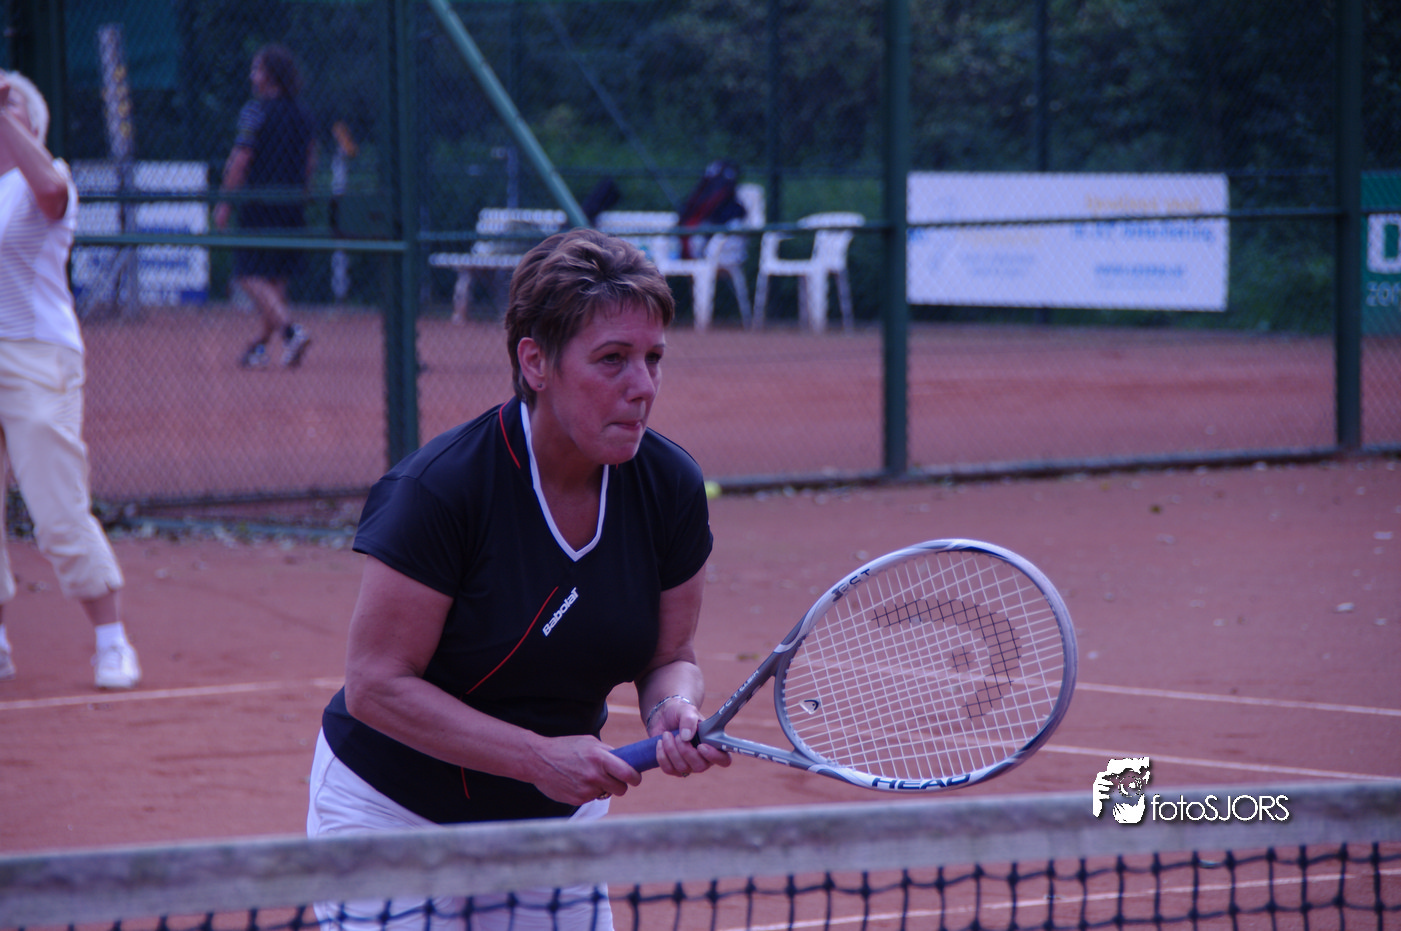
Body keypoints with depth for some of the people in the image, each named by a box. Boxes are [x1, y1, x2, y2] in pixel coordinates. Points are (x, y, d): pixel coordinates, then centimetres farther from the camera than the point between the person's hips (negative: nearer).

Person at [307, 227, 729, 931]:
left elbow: (670, 655, 2)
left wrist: (675, 711, -21)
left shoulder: (671, 487, -9)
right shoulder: (437, 488, -25)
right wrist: (541, 755, -28)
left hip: (556, 819, 5)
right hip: (395, 814, -5)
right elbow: (377, 685, -23)